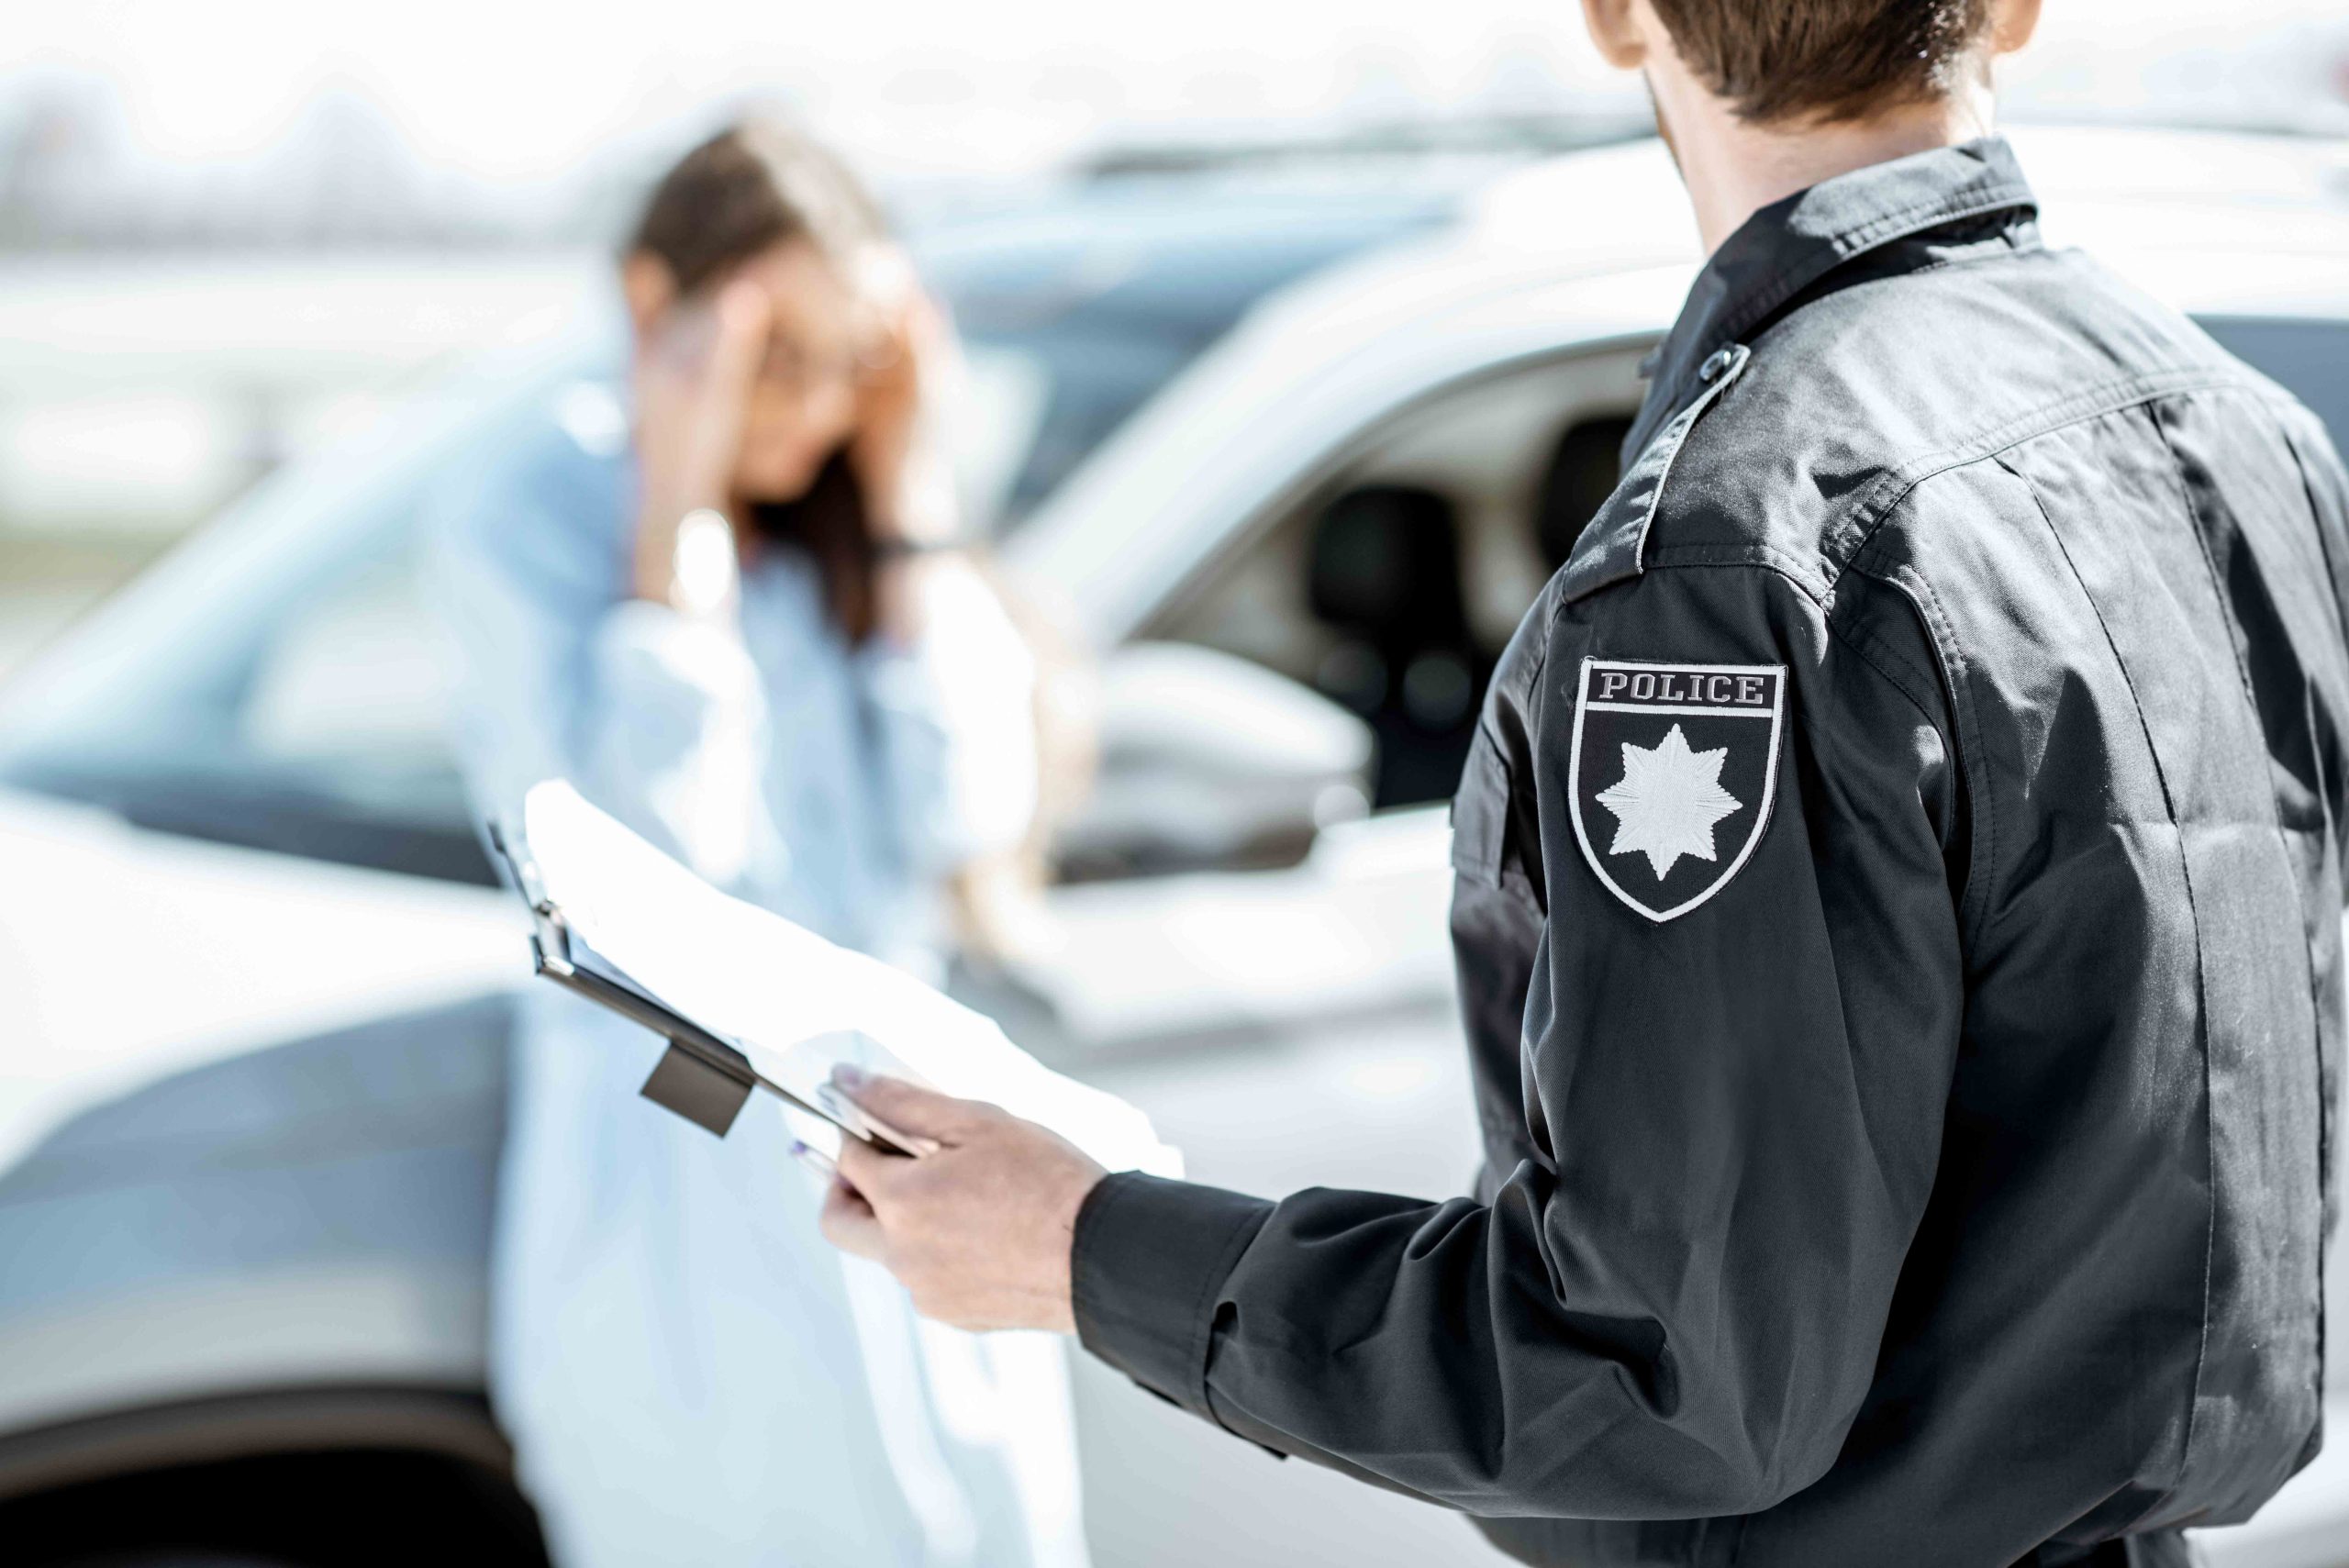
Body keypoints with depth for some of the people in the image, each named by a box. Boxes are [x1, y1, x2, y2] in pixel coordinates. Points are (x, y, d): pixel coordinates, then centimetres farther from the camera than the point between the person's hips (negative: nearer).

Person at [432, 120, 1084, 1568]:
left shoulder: (859, 506, 7)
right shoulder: (530, 511, -8)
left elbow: (963, 818, -3)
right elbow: (655, 843, -19)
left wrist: (906, 496, -4)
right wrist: (681, 506, -16)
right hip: (684, 1191, -5)